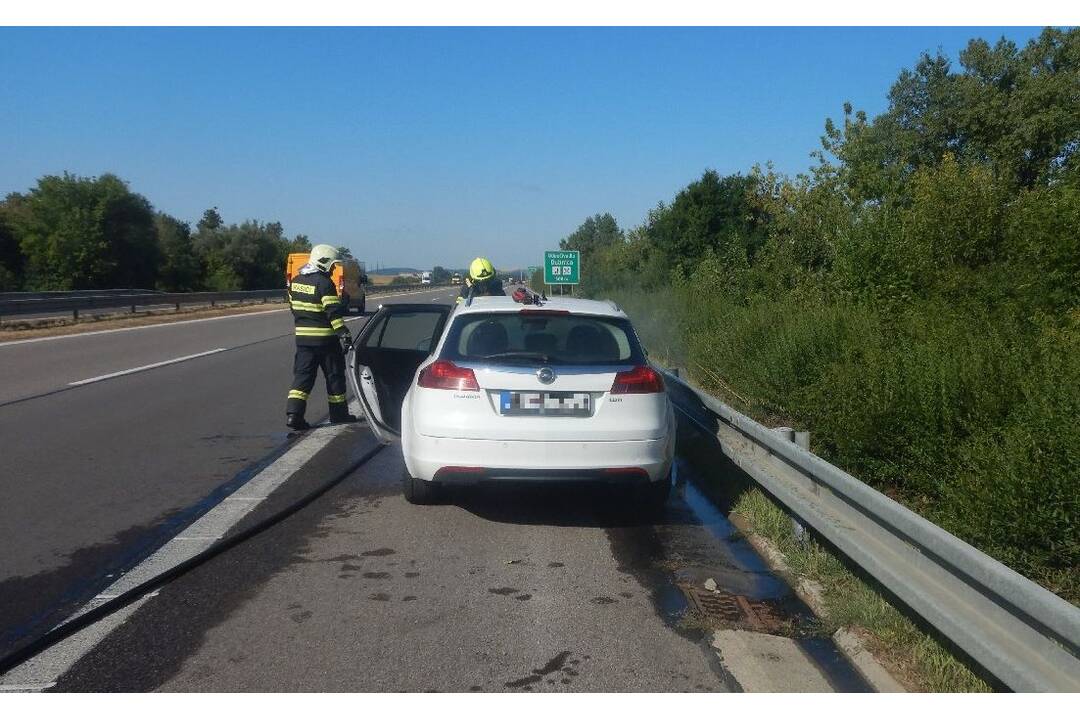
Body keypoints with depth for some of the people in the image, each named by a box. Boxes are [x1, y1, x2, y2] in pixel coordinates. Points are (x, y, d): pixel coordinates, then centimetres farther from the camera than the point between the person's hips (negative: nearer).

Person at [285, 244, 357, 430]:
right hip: (325, 338, -6)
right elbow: (334, 312, -21)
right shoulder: (324, 283, -15)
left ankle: (293, 414, -8)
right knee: (334, 375, 9)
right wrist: (344, 333, -22)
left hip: (302, 336, 6)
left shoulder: (296, 281, 9)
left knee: (302, 375, 5)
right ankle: (338, 413, 19)